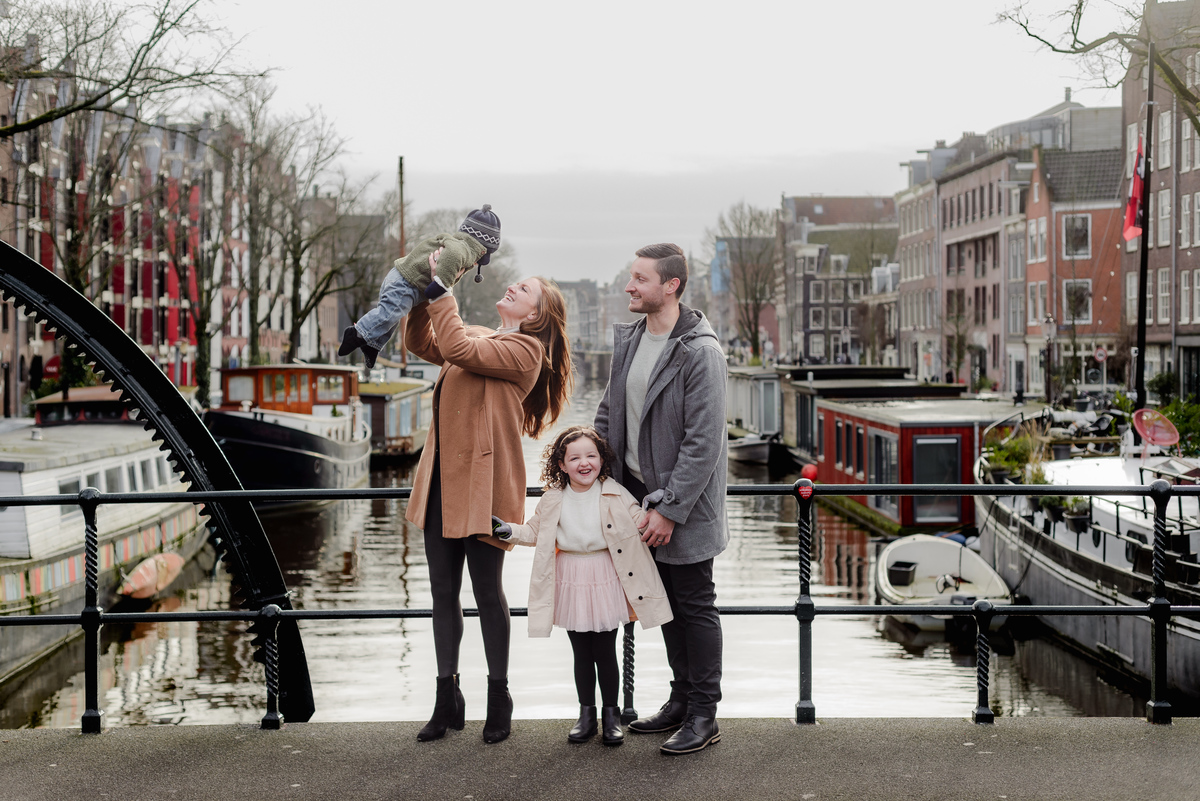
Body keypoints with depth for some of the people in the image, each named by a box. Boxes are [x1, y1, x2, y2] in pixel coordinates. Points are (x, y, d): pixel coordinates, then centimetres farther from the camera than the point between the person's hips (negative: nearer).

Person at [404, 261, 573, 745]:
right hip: (442, 481, 8)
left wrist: (441, 292, -13)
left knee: (487, 592, 0)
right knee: (443, 591, 10)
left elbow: (455, 348, -19)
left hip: (482, 484, -8)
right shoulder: (480, 337, 18)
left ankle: (499, 700, 14)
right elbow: (422, 343, 21)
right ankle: (447, 700, 19)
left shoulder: (523, 349, -8)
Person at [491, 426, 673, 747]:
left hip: (605, 578, -2)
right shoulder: (553, 500, 3)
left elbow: (638, 523, -1)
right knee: (581, 653, 9)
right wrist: (511, 531, 1)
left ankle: (611, 713, 18)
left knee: (606, 652, 3)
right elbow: (535, 531, 15)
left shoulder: (616, 495, -4)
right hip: (570, 581, 2)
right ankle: (586, 713, 22)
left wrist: (649, 510, -20)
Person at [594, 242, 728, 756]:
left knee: (694, 606, 2)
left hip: (683, 502, -7)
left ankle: (703, 715, 12)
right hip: (636, 491, 7)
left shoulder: (700, 353, -18)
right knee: (666, 602, 16)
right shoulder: (627, 340, 6)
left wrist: (670, 509, -20)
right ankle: (681, 699, 28)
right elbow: (609, 414, 16)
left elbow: (703, 442, -20)